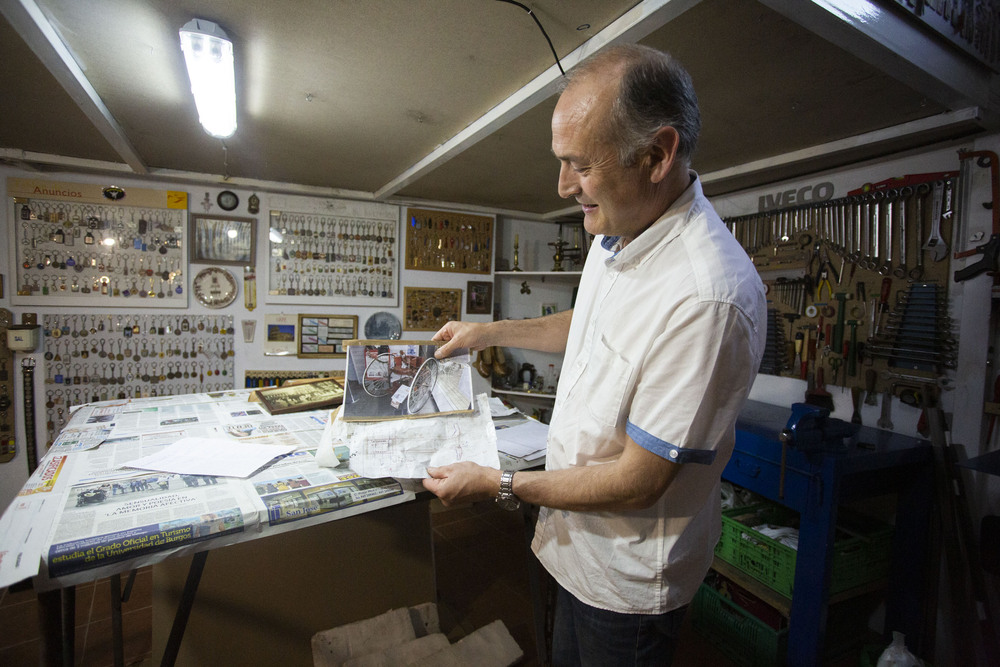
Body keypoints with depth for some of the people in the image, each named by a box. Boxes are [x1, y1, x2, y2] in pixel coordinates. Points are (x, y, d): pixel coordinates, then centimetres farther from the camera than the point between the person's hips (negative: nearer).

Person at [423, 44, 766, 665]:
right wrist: (491, 331, 12)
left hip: (629, 575, -7)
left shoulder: (707, 298, -35)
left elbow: (637, 484, -28)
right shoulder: (617, 235, -4)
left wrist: (497, 485, -17)